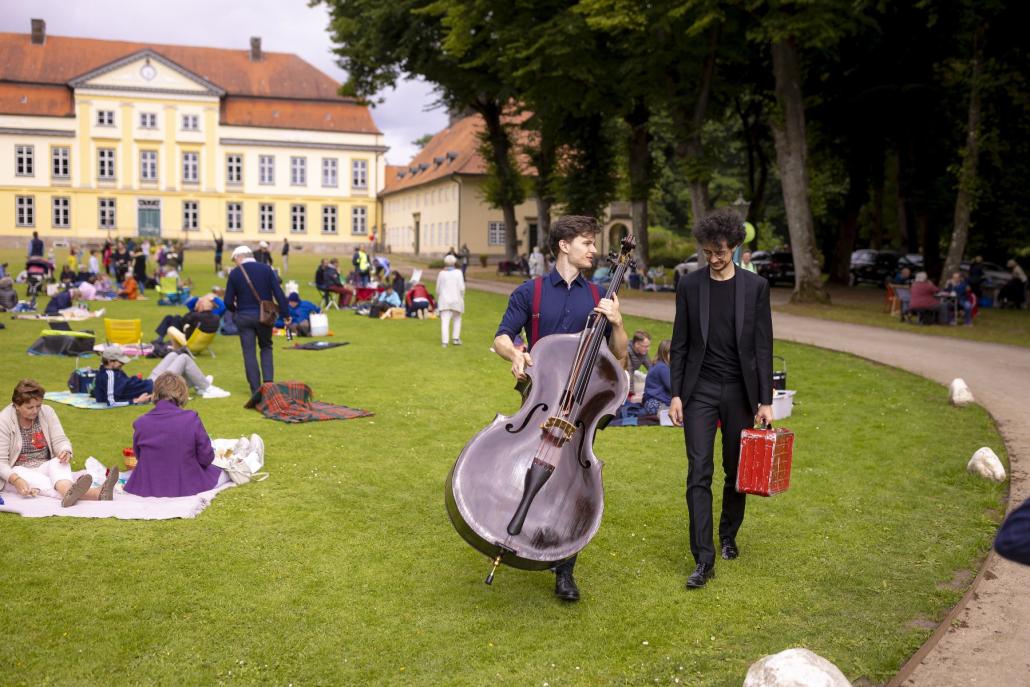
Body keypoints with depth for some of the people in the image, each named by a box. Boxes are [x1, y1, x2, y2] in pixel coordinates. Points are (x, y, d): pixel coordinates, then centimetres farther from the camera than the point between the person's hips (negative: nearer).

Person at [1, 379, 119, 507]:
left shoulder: (47, 412, 0)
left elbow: (60, 441, 0)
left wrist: (66, 451, -26)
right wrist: (16, 480, -33)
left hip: (45, 468, 4)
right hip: (18, 472, -4)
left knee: (58, 462, -29)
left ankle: (69, 493, -68)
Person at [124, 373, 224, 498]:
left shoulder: (140, 423, -11)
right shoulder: (191, 419, -19)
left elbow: (139, 457, 5)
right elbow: (206, 458, -10)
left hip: (148, 488, 0)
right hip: (188, 487, 0)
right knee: (216, 471, 28)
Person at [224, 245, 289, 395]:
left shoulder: (234, 273, -5)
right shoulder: (266, 269, -3)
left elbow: (228, 301, -3)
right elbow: (278, 293, -7)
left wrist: (235, 311, 18)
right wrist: (285, 314, -3)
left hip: (244, 317, -1)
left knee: (249, 352, 7)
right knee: (266, 348, 18)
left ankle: (255, 389, 7)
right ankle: (268, 382, 5)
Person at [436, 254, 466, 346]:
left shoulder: (441, 273, 1)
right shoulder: (458, 273, -5)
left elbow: (438, 289, 4)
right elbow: (462, 288, -8)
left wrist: (438, 300, 18)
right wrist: (462, 297, 7)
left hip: (444, 301, 0)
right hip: (456, 300, 0)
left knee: (445, 321, -4)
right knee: (457, 319, 19)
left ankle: (445, 341, -13)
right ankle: (456, 338, 14)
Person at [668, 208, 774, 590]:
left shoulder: (755, 286, 1)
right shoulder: (690, 286, 2)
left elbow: (763, 346, 1)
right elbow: (680, 344, 5)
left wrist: (765, 400, -3)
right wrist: (675, 394, -1)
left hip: (740, 391, 1)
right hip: (700, 390, 0)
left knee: (736, 471, 11)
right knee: (699, 473, -7)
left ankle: (728, 536, 33)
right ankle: (704, 559, -5)